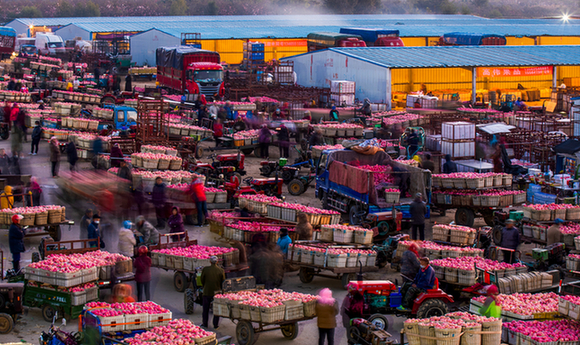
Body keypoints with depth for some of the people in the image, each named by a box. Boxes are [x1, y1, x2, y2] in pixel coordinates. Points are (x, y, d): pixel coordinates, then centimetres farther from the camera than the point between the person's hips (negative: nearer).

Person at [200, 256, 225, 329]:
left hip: (207, 292, 0)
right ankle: (216, 325, 14)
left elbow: (202, 280, 1)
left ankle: (204, 324, 19)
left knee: (205, 309, 13)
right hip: (217, 292, 0)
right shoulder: (221, 271, -9)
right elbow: (223, 282, 0)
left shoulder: (205, 269, -11)